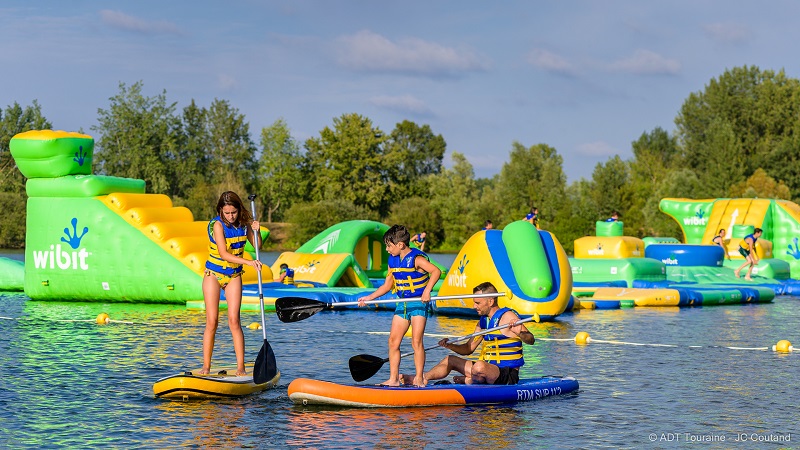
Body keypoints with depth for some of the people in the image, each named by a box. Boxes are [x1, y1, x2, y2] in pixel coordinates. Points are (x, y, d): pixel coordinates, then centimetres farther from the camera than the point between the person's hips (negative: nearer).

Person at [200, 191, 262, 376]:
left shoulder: (243, 223, -4)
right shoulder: (217, 225, -18)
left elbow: (257, 246, 9)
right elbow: (224, 254, -26)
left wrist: (256, 231, -10)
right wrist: (248, 262, -35)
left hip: (234, 276, 3)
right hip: (213, 274, -3)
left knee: (234, 320, -7)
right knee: (211, 321, -5)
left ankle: (241, 367, -6)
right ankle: (206, 366, 0)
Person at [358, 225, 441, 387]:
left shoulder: (416, 259, -14)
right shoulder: (393, 260, 9)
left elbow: (436, 271, -27)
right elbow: (387, 285, 19)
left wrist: (427, 290, -36)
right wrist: (369, 298, 14)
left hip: (419, 303, -7)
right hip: (402, 304, 8)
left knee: (416, 341, -10)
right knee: (393, 341, 2)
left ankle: (419, 379, -3)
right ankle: (393, 379, 7)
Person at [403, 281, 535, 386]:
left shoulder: (508, 317, -14)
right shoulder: (483, 321, 13)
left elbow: (531, 340, -23)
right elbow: (468, 349, 17)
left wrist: (520, 333, -44)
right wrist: (449, 346, 0)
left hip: (508, 375, -9)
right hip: (490, 370, 9)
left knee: (479, 366, -36)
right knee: (450, 360, 16)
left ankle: (468, 381, -4)